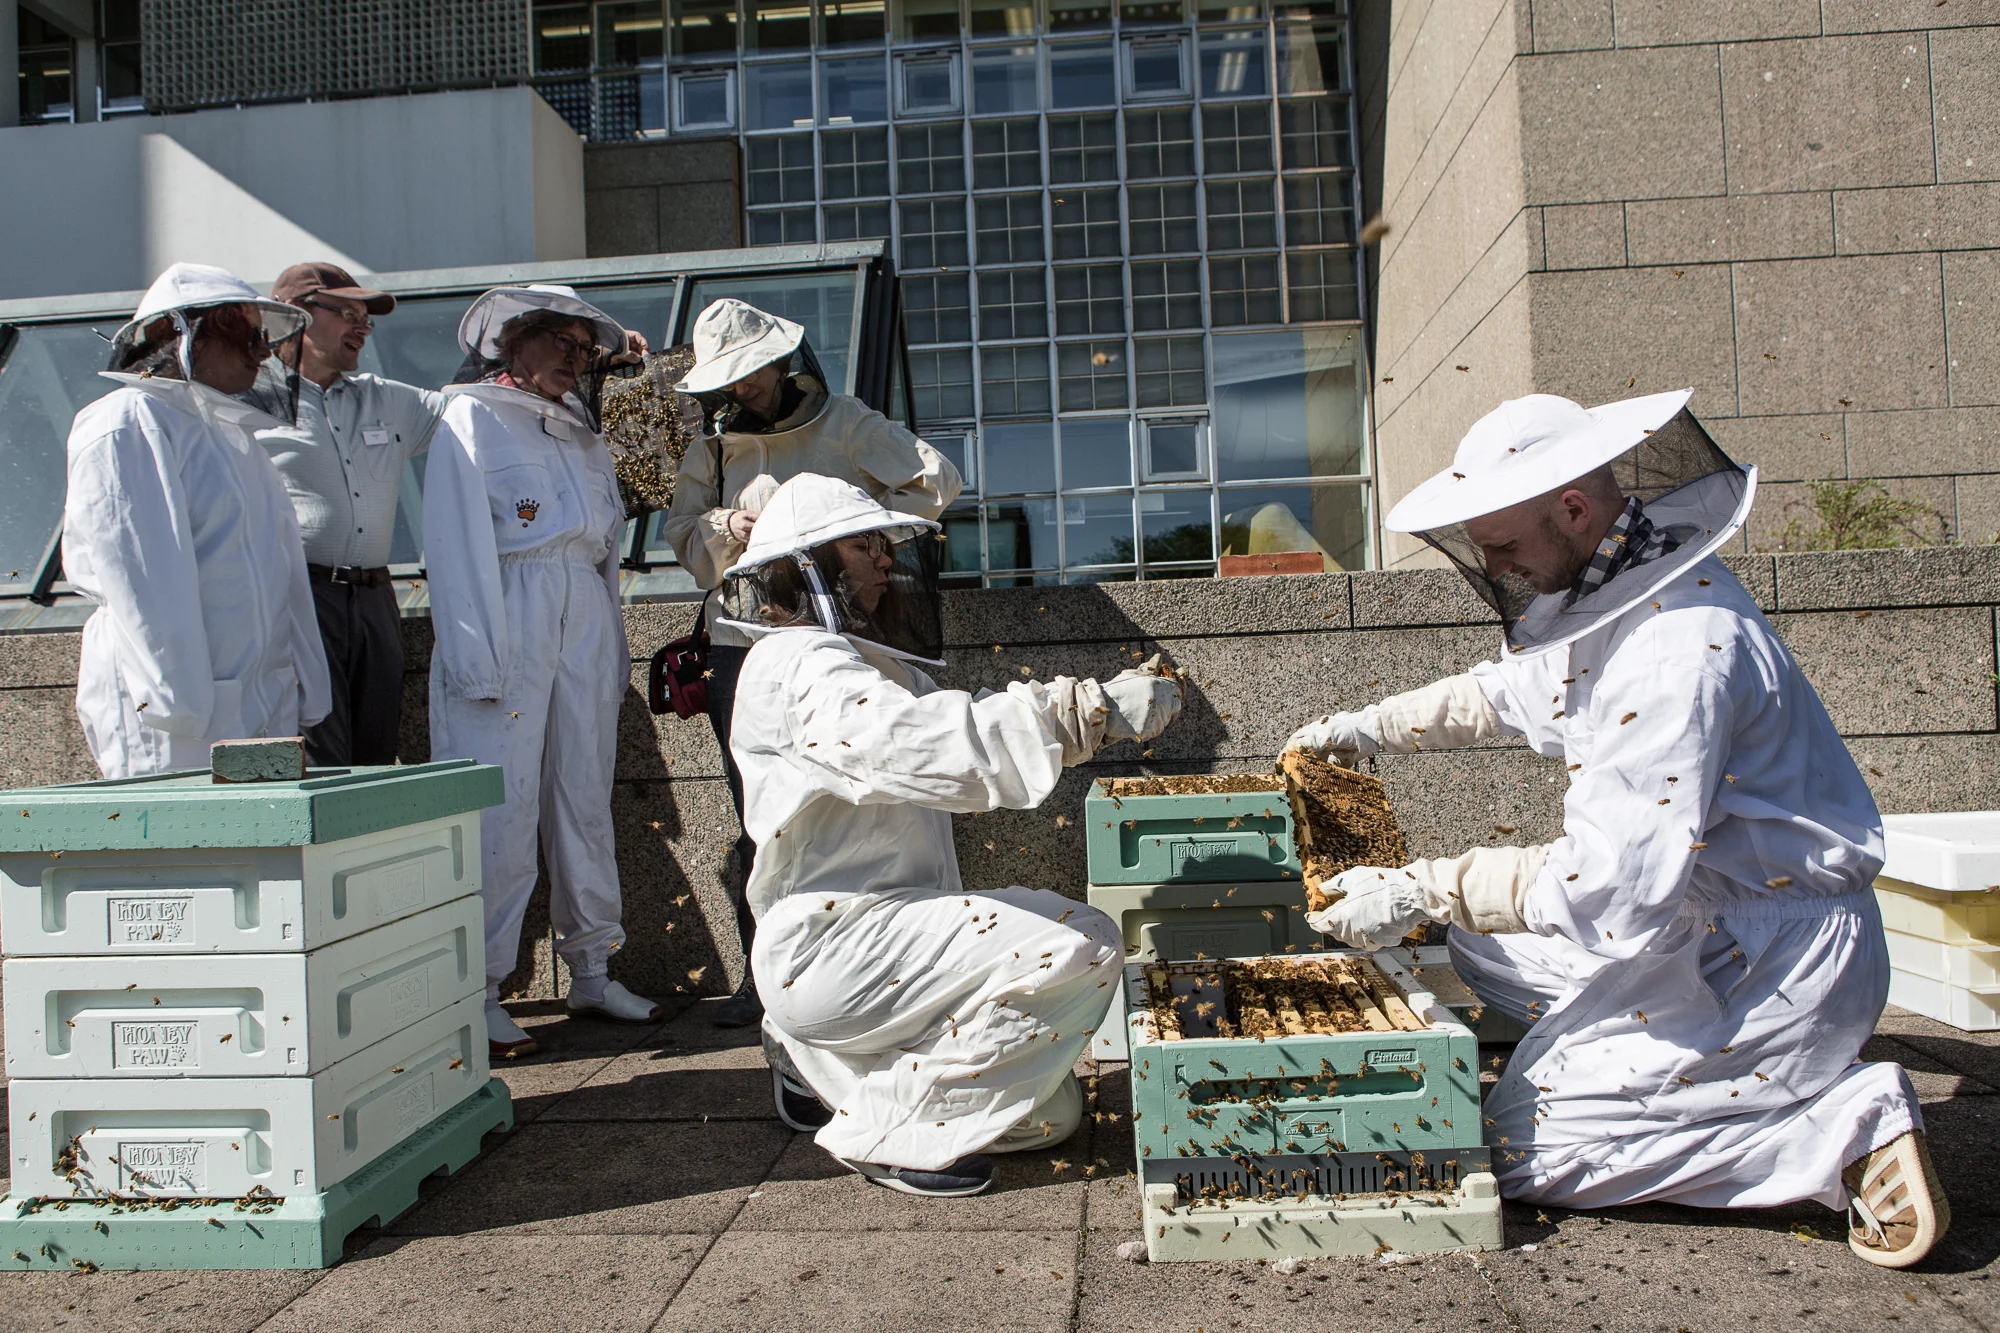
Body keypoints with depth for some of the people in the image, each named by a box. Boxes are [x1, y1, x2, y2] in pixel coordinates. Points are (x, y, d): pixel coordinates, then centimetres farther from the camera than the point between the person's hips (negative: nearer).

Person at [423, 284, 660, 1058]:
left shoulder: (582, 432, 23)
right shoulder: (472, 417, 4)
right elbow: (459, 545, -5)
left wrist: (615, 646, 13)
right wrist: (477, 660, -15)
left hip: (584, 622, 6)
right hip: (510, 620, -6)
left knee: (586, 800, 8)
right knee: (501, 810, -8)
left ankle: (591, 972, 16)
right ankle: (477, 993, 0)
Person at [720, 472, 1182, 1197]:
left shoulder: (865, 662, 20)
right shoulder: (800, 662, -14)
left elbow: (958, 721, 15)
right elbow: (925, 745, -31)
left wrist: (1101, 702, 2)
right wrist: (1093, 711, -31)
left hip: (886, 931, 10)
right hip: (832, 949, -10)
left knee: (1051, 1114, 14)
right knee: (1082, 947, -22)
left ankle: (821, 1069, 22)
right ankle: (894, 1125, -9)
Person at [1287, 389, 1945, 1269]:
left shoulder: (1681, 647, -28)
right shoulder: (1603, 595, 3)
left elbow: (1611, 884, -30)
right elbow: (1504, 691, 24)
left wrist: (1423, 891, -25)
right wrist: (1373, 727, 15)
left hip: (1777, 955, -10)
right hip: (1701, 917, 10)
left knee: (1521, 1149, -9)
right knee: (1481, 941, 22)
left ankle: (1847, 1124, -5)